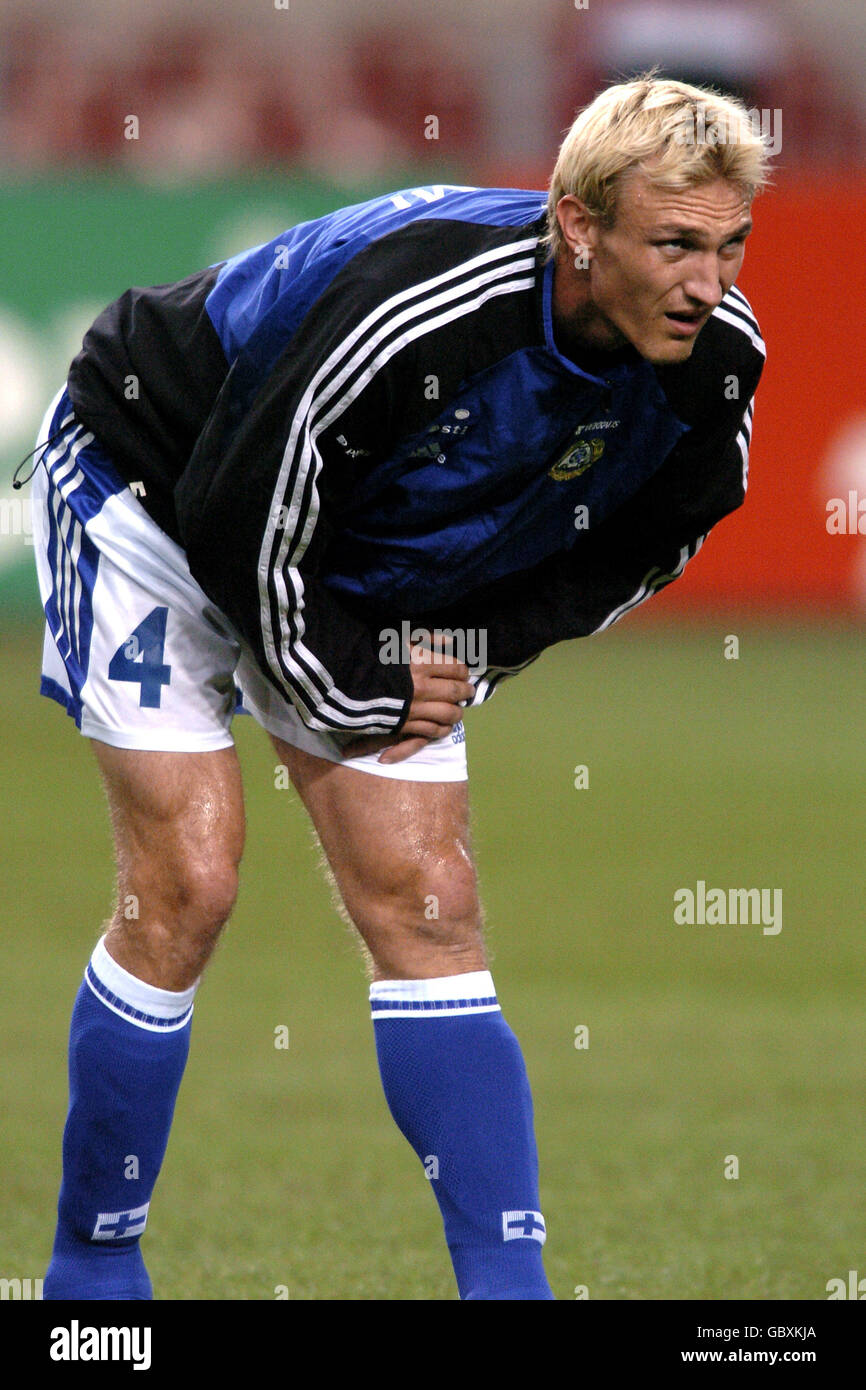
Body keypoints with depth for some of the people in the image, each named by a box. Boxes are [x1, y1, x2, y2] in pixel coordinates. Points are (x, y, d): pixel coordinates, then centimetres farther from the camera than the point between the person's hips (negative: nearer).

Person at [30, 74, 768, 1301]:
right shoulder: (415, 307, -39)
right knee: (187, 885, -12)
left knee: (427, 907, -2)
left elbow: (633, 553, 1)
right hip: (164, 496, -6)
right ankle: (91, 1268, 3)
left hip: (383, 579, 6)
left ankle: (509, 1286, -4)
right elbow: (239, 518, -28)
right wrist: (352, 693, -17)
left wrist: (459, 656, -8)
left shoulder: (716, 360, -19)